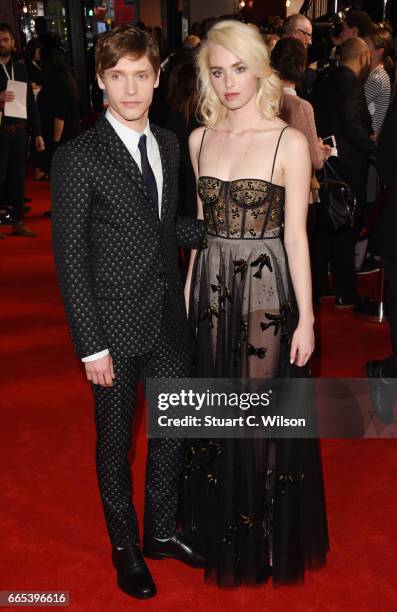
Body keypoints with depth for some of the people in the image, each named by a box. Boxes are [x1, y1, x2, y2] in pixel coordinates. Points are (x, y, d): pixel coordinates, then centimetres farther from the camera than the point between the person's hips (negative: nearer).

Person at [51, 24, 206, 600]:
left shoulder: (169, 145, 5)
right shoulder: (77, 157, -13)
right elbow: (70, 259, -14)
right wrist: (92, 346, -16)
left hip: (169, 319, 6)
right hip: (115, 326, -5)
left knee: (173, 428, 16)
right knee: (115, 437, 12)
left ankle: (161, 530, 39)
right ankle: (125, 545, 34)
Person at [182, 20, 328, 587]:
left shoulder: (289, 142, -9)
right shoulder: (200, 140, 6)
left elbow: (296, 235, -9)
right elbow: (201, 224, 12)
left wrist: (306, 318, -9)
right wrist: (189, 290, 9)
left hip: (265, 291, -4)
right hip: (211, 287, 4)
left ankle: (270, 536, 28)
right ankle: (220, 524, 36)